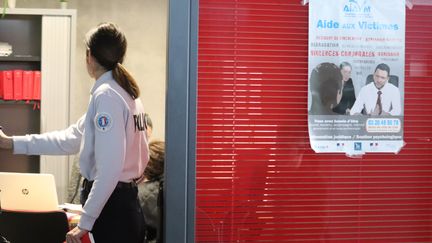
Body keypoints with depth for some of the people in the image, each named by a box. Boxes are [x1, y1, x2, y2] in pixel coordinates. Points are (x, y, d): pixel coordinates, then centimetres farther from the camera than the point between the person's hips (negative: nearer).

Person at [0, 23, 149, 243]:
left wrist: (85, 223, -17)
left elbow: (109, 168, -21)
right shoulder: (127, 93, 13)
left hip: (109, 207, -9)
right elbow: (73, 138, 18)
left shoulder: (106, 95, -14)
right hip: (128, 205, 9)